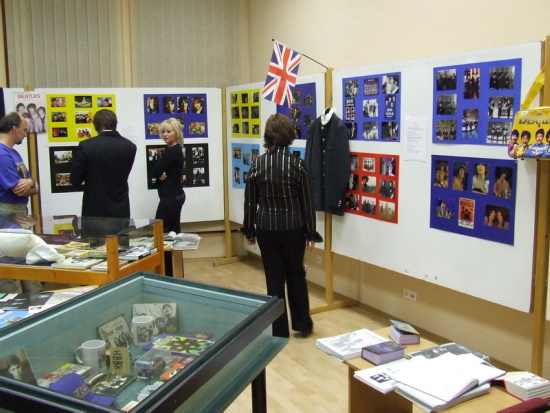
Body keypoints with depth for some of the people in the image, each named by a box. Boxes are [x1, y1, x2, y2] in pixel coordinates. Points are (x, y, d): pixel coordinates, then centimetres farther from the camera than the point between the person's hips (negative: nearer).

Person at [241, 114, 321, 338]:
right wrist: (311, 234, 4)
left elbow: (250, 202, 0)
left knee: (274, 277, 9)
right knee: (296, 274, 18)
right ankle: (302, 324, 28)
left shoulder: (257, 165, -5)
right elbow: (307, 203, -5)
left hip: (266, 229, 0)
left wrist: (248, 231, 12)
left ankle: (279, 330, 17)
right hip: (293, 228, 0)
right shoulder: (297, 165, -9)